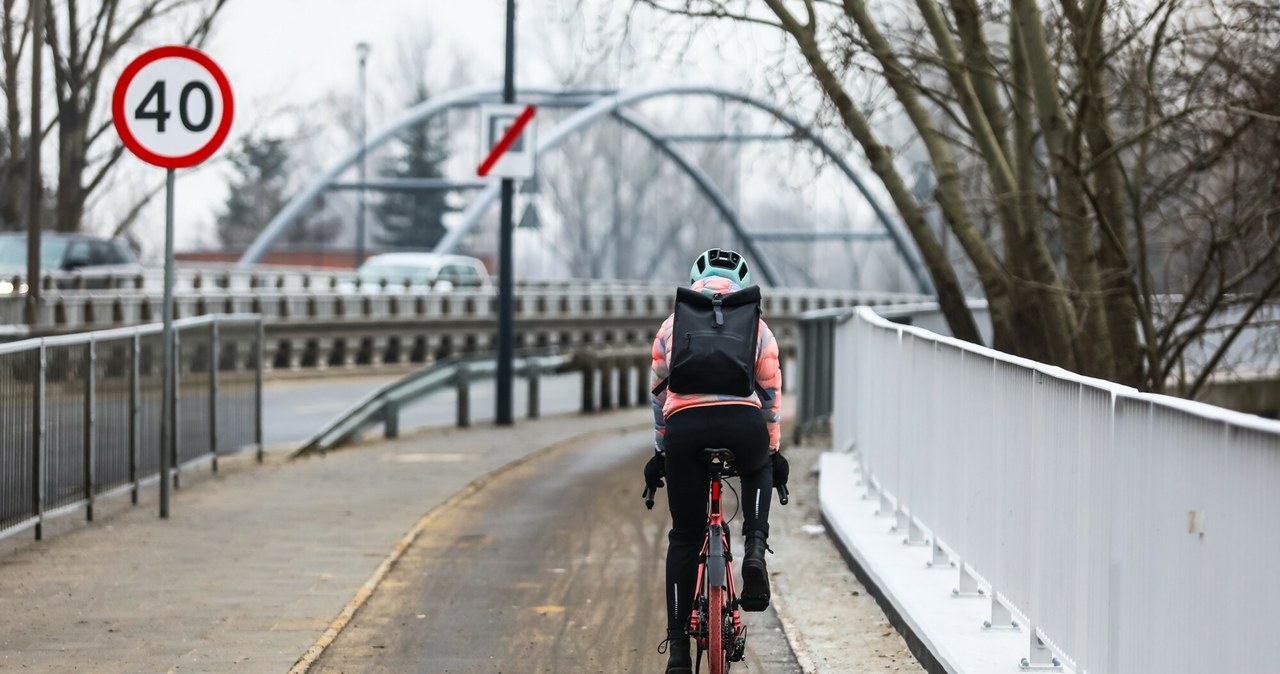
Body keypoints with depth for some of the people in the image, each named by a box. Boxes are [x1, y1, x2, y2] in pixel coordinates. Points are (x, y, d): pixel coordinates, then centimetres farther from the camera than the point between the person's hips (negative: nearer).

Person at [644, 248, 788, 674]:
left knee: (684, 538, 13)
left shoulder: (673, 326, 24)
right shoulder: (756, 327, 21)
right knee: (758, 471, 36)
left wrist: (659, 453, 37)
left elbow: (659, 394, 28)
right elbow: (771, 396, 25)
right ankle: (755, 548, 9)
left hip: (684, 426, 0)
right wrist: (773, 451, 35)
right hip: (743, 421, 0)